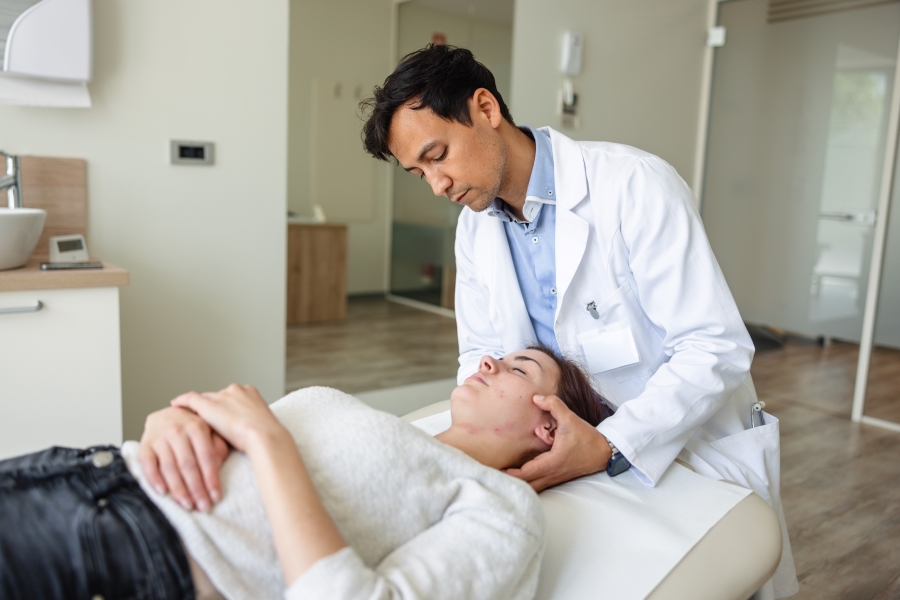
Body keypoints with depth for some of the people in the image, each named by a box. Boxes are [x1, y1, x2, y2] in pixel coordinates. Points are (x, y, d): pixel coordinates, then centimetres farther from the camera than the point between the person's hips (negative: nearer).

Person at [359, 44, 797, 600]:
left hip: (697, 447, -4)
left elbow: (718, 349, -24)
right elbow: (480, 351, 5)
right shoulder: (476, 225, -2)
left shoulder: (633, 185, -24)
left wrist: (610, 446, -34)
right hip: (589, 457, 5)